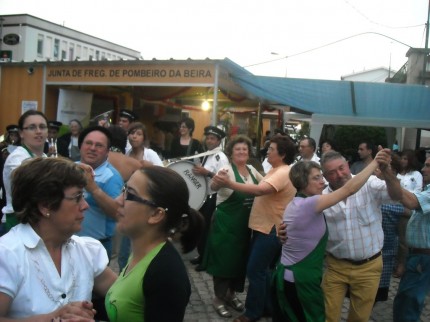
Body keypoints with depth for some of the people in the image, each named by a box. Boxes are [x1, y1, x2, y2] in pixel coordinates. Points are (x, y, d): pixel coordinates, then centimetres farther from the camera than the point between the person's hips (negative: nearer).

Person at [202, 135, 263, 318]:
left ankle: (231, 294, 34)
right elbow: (214, 187, -35)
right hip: (226, 224, -7)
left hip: (245, 224, 7)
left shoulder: (252, 170, 5)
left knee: (240, 259, 16)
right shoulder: (227, 170, -16)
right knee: (223, 259, 3)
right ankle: (219, 298, 20)